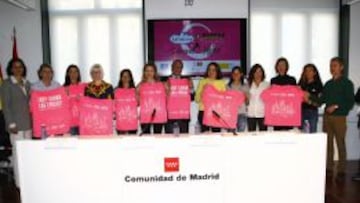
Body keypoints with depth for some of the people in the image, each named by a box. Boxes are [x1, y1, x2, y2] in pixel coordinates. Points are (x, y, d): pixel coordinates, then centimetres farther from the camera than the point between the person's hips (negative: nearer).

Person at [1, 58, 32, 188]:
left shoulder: (27, 83, 14)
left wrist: (33, 121, 7)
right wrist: (11, 124, -11)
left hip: (28, 123, 5)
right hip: (16, 124, -5)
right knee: (18, 152, -3)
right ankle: (20, 182, 6)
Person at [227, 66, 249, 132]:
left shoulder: (245, 86, 12)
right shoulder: (228, 86, 10)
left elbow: (247, 101, 10)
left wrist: (245, 97, -11)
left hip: (242, 112, 1)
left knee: (241, 132, -4)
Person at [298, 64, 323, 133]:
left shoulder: (318, 85, 3)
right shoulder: (301, 84, 12)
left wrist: (310, 101, -18)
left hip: (313, 112, -3)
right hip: (301, 110, 3)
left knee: (312, 132, -4)